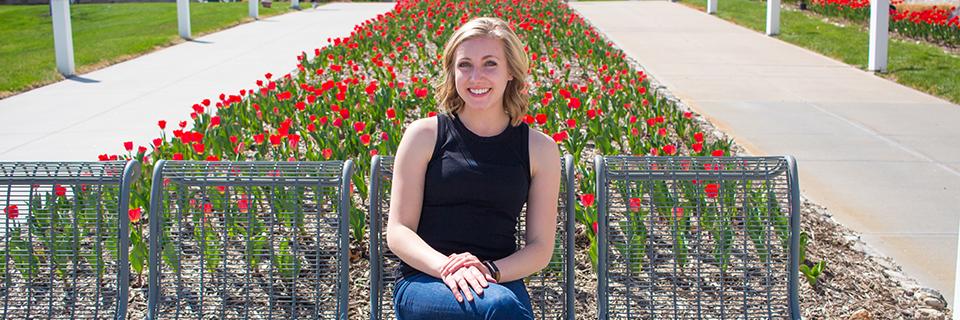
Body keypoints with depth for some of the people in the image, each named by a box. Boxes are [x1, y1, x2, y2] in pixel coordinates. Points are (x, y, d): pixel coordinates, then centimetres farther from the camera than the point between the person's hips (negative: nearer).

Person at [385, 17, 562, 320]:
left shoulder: (540, 149, 9)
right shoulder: (424, 135, 5)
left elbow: (541, 248, 8)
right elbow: (398, 232, 2)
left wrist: (489, 270, -12)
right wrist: (446, 266, -17)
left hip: (501, 281, 2)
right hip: (423, 280, -2)